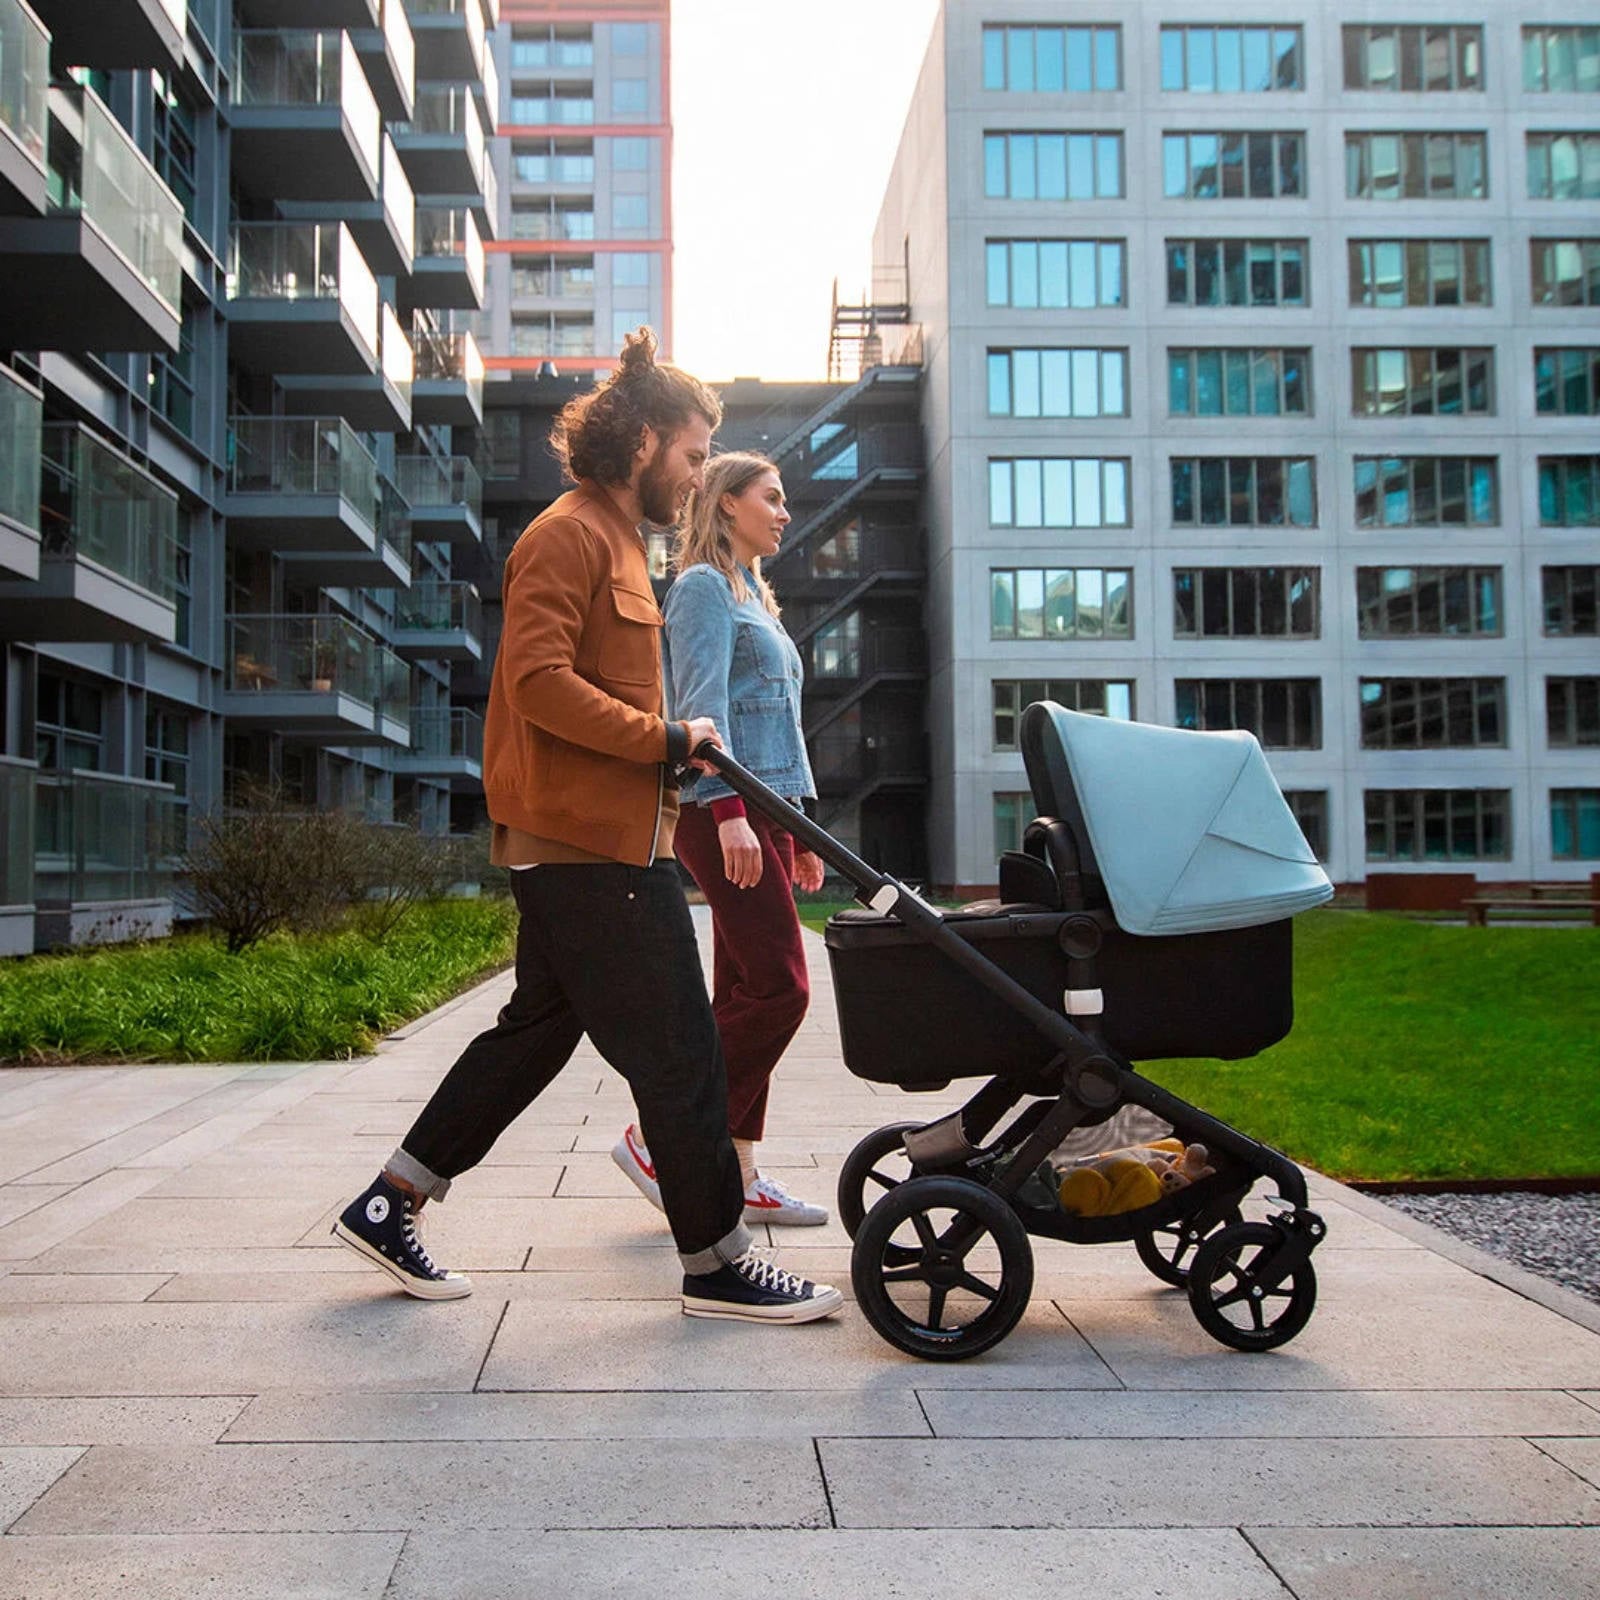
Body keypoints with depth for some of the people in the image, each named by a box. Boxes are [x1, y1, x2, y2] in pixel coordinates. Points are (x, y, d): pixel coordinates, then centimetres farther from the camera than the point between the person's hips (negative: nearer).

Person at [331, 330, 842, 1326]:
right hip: (591, 844, -11)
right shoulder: (571, 535, -11)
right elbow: (539, 681, -22)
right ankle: (718, 1264, 9)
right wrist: (667, 740, -17)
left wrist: (675, 757, 12)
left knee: (538, 1028, 16)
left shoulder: (615, 540, 22)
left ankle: (390, 1205, 25)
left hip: (586, 841, 11)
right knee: (677, 1051, -3)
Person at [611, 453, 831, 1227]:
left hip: (763, 813, 9)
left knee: (745, 995, 7)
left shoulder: (751, 594, 25)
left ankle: (739, 1173, 11)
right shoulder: (703, 586, -3)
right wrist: (728, 810, -25)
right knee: (779, 989, -11)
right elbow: (702, 705, -15)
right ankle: (658, 1139, -3)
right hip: (725, 814, -9)